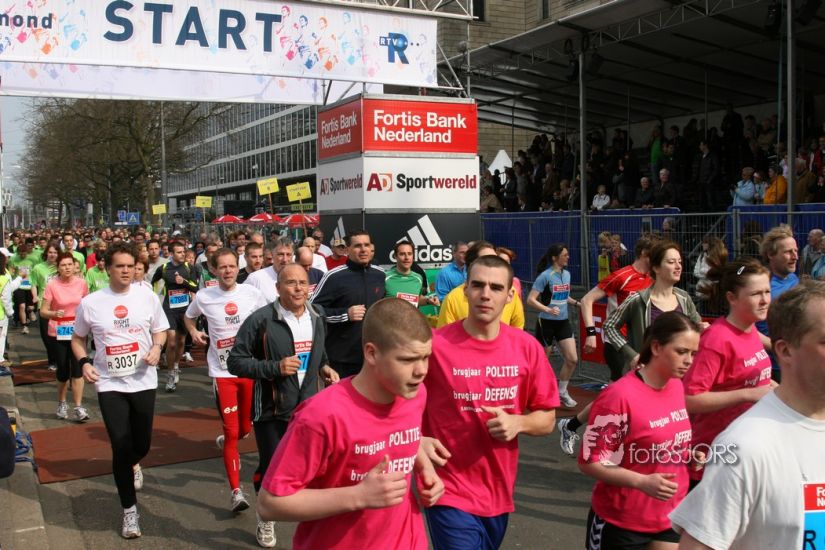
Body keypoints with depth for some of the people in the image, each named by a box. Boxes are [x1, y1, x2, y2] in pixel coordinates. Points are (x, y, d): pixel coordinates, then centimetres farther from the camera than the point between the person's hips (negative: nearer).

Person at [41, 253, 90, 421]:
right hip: (57, 333, -1)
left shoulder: (81, 283, -5)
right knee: (63, 371, 8)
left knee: (77, 369, -6)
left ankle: (79, 407, -1)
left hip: (77, 332, 1)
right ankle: (62, 404, 31)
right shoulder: (52, 285, -12)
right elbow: (43, 311, -10)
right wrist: (55, 313, -29)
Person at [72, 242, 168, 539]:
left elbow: (160, 330, 9)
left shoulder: (147, 296, -4)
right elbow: (78, 338, 10)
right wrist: (84, 362, -8)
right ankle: (129, 509, 13)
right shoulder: (90, 303, -5)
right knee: (121, 446, -4)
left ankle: (132, 464, 50)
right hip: (109, 384, -1)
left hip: (143, 381, 1)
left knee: (142, 445, 11)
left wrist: (157, 347, -12)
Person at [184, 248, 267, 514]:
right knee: (231, 431, -5)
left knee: (245, 427, 14)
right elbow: (188, 317, 17)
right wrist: (194, 332, -1)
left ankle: (225, 441, 51)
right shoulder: (203, 297, -4)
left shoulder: (252, 293, -5)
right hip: (222, 371, -2)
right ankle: (236, 490, 2)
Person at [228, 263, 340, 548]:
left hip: (311, 408, 4)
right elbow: (235, 362, -13)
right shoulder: (260, 320, -14)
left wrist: (324, 367, 3)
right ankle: (266, 518, 35)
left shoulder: (317, 317, 6)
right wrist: (275, 367, -23)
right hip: (272, 410, -4)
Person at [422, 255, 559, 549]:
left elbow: (547, 420, 5)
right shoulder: (435, 344, -16)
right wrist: (419, 443, -22)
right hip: (451, 494, -5)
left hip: (499, 493, 5)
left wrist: (517, 422, -15)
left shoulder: (527, 347, -3)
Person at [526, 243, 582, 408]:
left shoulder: (567, 274, 6)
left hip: (563, 322, 6)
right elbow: (530, 300, -18)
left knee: (572, 359, -2)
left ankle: (562, 392, 17)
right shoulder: (545, 276, -15)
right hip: (546, 322, -6)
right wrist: (548, 310, -30)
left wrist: (577, 303, 4)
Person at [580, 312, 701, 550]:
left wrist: (689, 455, 0)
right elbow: (589, 461, -20)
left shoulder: (678, 387, 1)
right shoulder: (620, 395, -22)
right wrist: (642, 482, -28)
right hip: (620, 523, -6)